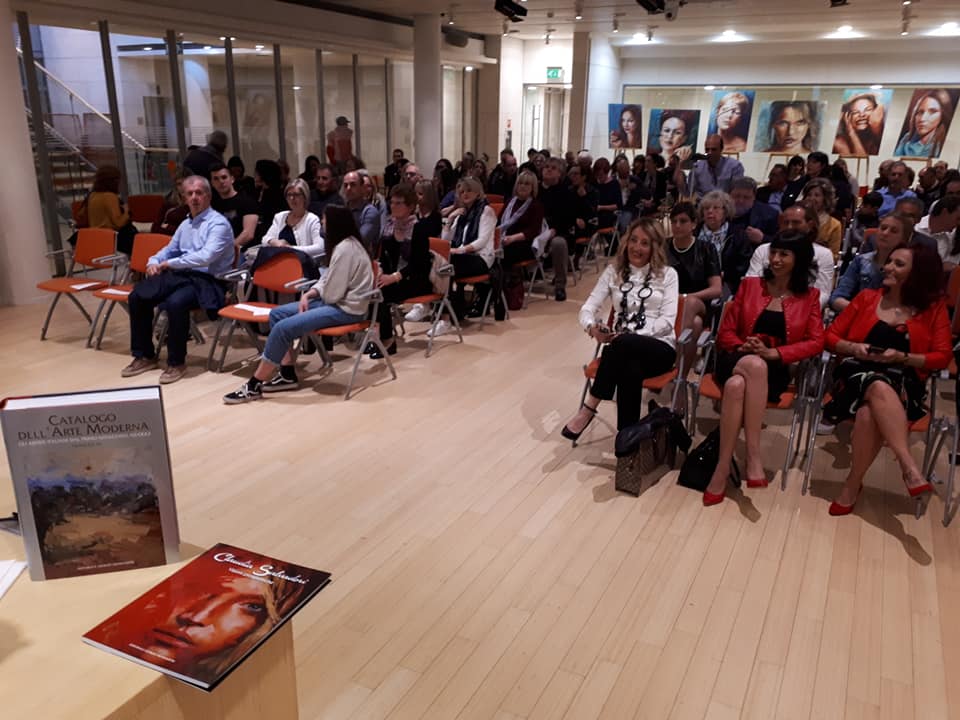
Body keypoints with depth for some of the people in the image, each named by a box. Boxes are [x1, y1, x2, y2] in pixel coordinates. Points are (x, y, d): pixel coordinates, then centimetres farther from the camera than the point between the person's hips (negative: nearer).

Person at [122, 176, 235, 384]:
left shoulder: (218, 224, -8)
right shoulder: (185, 224, 19)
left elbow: (205, 257, -22)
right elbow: (170, 249, 29)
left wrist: (170, 264, -17)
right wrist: (154, 261, 6)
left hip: (207, 281, -8)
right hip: (181, 275, 8)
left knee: (175, 303, -35)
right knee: (137, 296, -5)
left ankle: (176, 363, -17)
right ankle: (144, 356, 8)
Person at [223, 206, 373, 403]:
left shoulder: (344, 249, -21)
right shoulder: (345, 244, 12)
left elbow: (332, 293, -22)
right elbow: (329, 281, 17)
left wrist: (317, 294, 1)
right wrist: (309, 294, 0)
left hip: (346, 309, -11)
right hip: (337, 301, 11)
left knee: (283, 328, -19)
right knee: (277, 314, 5)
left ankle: (253, 386, -8)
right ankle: (288, 375, 4)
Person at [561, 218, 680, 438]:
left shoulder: (667, 274, 6)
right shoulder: (613, 271, 12)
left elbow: (668, 321, -5)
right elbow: (588, 308, 5)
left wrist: (631, 335, -20)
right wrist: (592, 328, -21)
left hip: (659, 347, -1)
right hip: (624, 349, 1)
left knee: (623, 344, -38)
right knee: (631, 370, -38)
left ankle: (589, 408, -27)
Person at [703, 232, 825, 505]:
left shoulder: (809, 296, 11)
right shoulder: (749, 285, 14)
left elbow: (816, 342, 1)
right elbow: (726, 331, 11)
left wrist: (773, 353, -13)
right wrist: (744, 347, -11)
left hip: (775, 370, -1)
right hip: (737, 361, 1)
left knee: (737, 386, -37)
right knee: (753, 364, -38)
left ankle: (723, 467, -34)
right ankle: (753, 456, -33)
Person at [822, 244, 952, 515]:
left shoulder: (934, 308, 11)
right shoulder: (867, 297, 15)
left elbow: (942, 358, 5)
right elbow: (831, 336, 13)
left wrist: (902, 357, -11)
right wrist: (854, 348, -7)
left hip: (903, 383, -1)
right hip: (858, 373, 1)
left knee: (869, 414, -36)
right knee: (879, 389, -39)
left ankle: (853, 484, -21)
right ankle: (910, 467, -40)